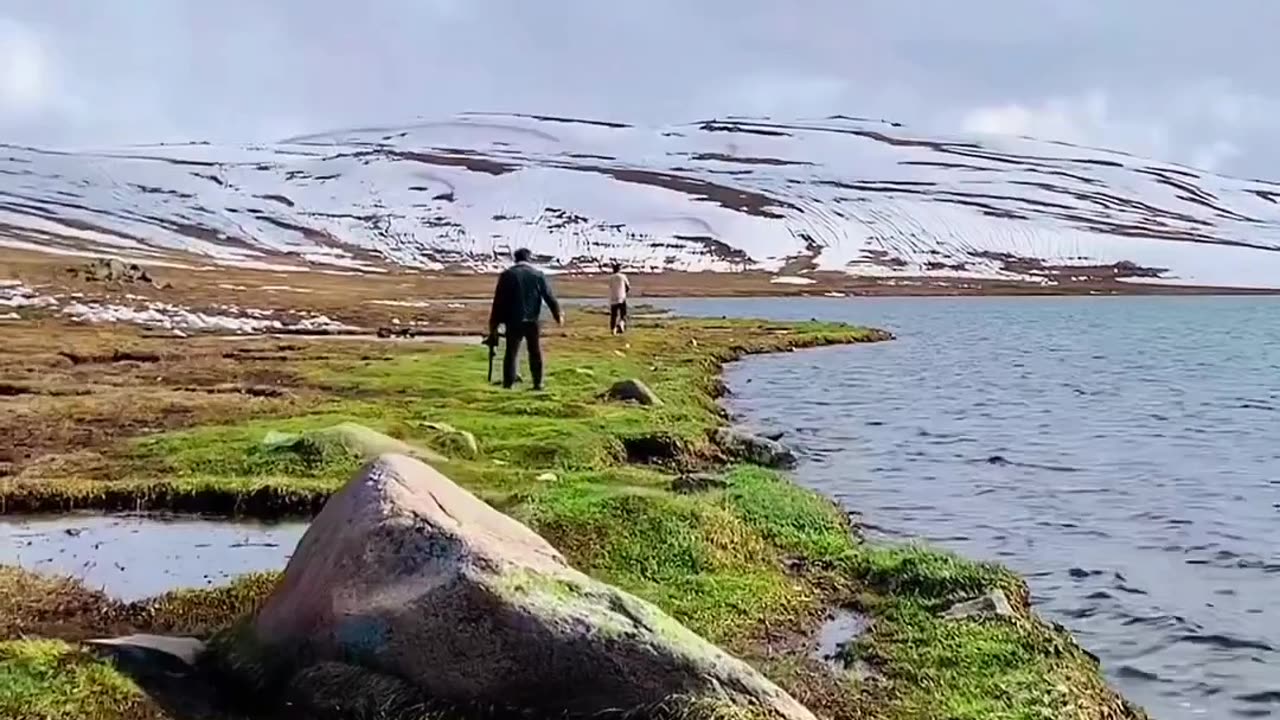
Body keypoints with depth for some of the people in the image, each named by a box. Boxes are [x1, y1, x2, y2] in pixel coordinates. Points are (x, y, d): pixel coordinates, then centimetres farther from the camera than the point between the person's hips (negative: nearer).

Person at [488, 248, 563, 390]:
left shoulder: (507, 275, 0)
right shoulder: (538, 274, 0)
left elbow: (498, 301, -1)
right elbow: (549, 297, 3)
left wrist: (494, 324, 4)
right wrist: (557, 314, 16)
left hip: (513, 321, 0)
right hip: (532, 320, 0)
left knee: (511, 353, 5)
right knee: (535, 353, 12)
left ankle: (508, 384, 0)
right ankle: (538, 383, 12)